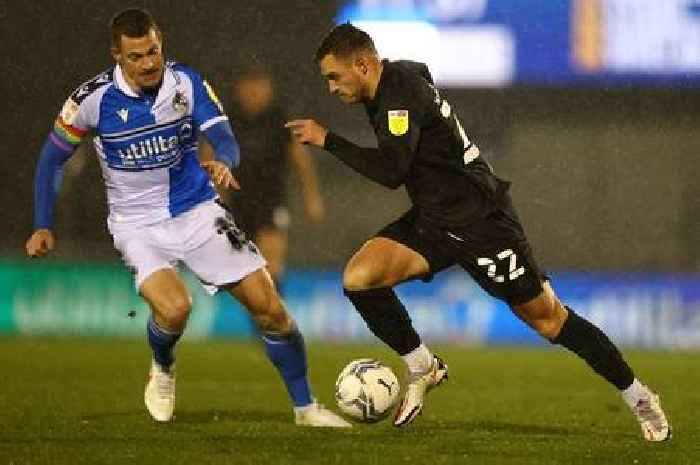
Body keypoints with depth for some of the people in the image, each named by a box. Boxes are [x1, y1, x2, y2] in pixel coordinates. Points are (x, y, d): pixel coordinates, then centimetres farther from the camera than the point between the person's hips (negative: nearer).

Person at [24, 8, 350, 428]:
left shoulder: (187, 83, -9)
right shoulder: (94, 98, -13)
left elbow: (225, 139, -16)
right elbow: (52, 158, 0)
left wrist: (223, 162, -40)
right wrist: (44, 227, -4)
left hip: (197, 212, 2)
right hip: (138, 225, -2)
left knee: (269, 306, -4)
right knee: (174, 307, -28)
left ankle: (305, 406, 13)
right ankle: (163, 370, 8)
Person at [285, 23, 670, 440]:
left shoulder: (402, 92, -21)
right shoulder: (400, 78, 7)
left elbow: (390, 171, -29)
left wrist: (327, 140, -23)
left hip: (480, 220, -9)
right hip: (433, 219, 9)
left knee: (547, 318, -2)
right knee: (358, 277, -11)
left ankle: (639, 399, 12)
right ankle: (423, 369, 5)